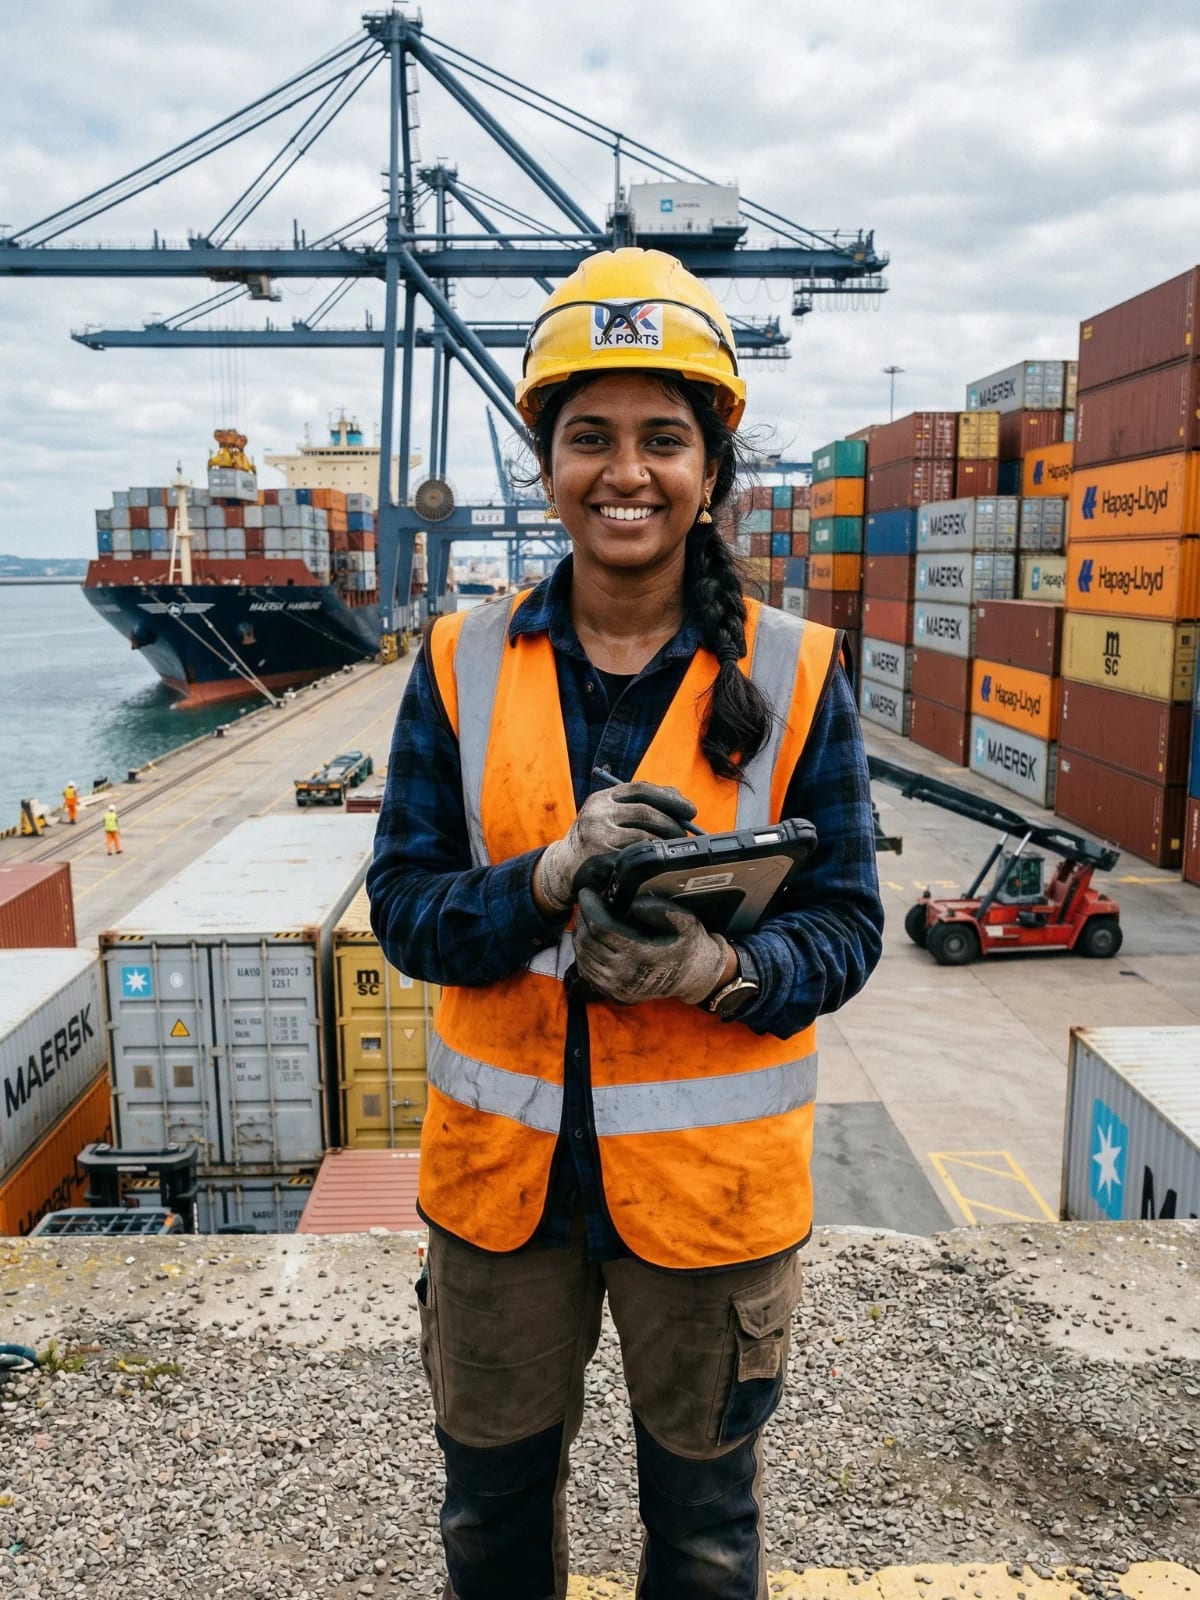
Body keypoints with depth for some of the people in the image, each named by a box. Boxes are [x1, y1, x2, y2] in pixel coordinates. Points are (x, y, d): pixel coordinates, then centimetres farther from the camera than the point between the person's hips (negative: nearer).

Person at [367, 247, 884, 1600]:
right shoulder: (465, 664, -5)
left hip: (711, 1178, -1)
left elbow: (846, 925, -6)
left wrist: (718, 968, -27)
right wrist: (551, 876, -26)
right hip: (501, 1169, 2)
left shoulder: (792, 674, -8)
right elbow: (403, 905, -6)